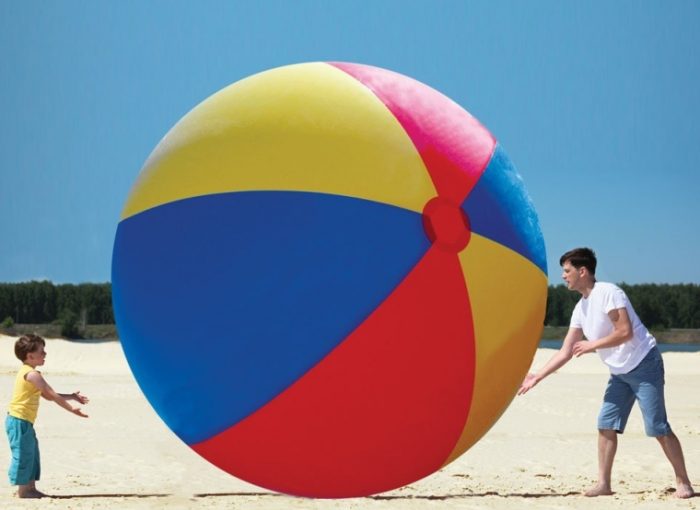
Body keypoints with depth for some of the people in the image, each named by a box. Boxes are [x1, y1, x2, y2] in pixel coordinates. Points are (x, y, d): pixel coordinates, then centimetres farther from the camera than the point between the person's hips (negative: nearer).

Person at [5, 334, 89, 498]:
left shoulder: (27, 372, 16)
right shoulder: (32, 374, -17)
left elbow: (48, 395, 21)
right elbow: (53, 395, -16)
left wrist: (72, 397, 17)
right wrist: (71, 409, -9)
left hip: (24, 422, 10)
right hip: (19, 421, -10)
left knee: (31, 455, 14)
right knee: (23, 454, -5)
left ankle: (31, 488, 18)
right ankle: (23, 489, 0)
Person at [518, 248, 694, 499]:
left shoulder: (607, 292, -16)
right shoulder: (580, 309, 8)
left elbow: (625, 332, -24)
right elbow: (565, 353, 10)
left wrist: (592, 345, -16)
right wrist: (537, 376, 5)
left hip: (644, 364, -8)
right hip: (620, 372, 8)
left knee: (657, 426, -9)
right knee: (606, 424, 2)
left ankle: (683, 482, -2)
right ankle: (603, 483, 5)